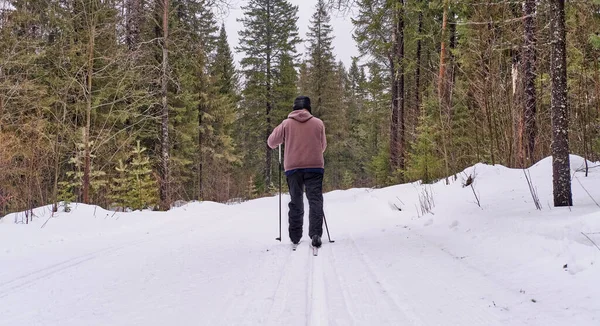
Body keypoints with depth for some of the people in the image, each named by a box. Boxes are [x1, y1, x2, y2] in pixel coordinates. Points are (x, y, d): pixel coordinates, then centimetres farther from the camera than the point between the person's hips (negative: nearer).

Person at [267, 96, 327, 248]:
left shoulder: (287, 124, 1)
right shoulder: (318, 123, 3)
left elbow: (271, 142, 6)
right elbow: (323, 146, 11)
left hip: (293, 168, 1)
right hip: (314, 167, -1)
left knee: (296, 202, 11)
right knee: (315, 201, 1)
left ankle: (295, 237, 13)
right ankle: (316, 234, -15)